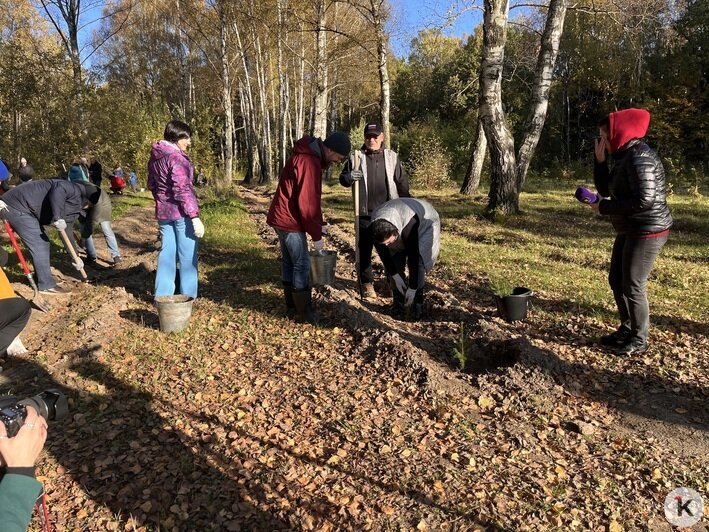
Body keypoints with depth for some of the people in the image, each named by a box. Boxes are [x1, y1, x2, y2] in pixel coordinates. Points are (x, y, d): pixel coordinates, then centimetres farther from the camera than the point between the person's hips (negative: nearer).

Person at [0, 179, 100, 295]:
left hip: (20, 208, 11)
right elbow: (58, 189, -35)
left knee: (42, 243, 16)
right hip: (17, 205, -11)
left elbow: (67, 230, 20)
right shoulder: (75, 190, -13)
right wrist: (58, 217, -37)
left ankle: (41, 279, 27)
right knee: (39, 245, -8)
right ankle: (46, 286, -2)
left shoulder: (76, 208, 16)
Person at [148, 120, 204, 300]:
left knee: (167, 252, 13)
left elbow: (151, 184, 18)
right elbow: (183, 190, -22)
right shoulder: (177, 157, -17)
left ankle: (162, 294, 18)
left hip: (163, 212, 8)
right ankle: (188, 296, 9)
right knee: (187, 255, 2)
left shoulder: (155, 157, 9)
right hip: (181, 213, -8)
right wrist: (195, 216, -22)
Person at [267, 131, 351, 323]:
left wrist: (319, 224, 14)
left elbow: (310, 197, 18)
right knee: (302, 264, -3)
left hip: (281, 217, 10)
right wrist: (316, 235, -15)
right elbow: (307, 203, -23)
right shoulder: (309, 162, -22)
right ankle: (305, 313, 5)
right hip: (290, 220, -10)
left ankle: (292, 307, 24)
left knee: (289, 262, 14)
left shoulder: (307, 155, 11)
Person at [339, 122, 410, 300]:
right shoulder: (356, 157, 2)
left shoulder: (392, 157, 6)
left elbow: (402, 183, 10)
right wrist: (349, 177, -17)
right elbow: (343, 179, 7)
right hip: (365, 214, -1)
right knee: (365, 250, 7)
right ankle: (367, 283, 19)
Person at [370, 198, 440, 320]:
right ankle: (398, 302, 4)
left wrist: (412, 288, -32)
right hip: (400, 228, 4)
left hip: (424, 224, -4)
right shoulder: (376, 227, -31)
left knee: (417, 261, -20)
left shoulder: (409, 225, -45)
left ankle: (418, 303, -7)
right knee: (395, 264, -10)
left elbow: (414, 257, -38)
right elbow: (384, 253, -16)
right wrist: (394, 275, -15)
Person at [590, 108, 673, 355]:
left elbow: (644, 200, -27)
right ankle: (627, 330, 32)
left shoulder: (639, 157, -20)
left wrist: (604, 208, -18)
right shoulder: (623, 156, 10)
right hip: (630, 230, 10)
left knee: (633, 286, -2)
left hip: (647, 231, -10)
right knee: (616, 280, 16)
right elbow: (606, 190, 14)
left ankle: (639, 340, 14)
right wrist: (600, 160, 3)